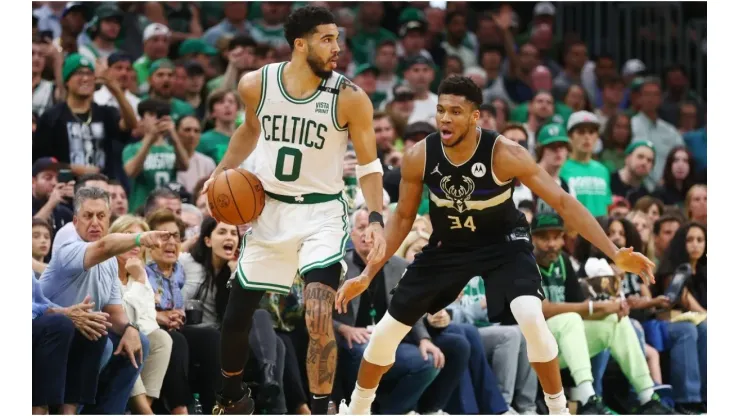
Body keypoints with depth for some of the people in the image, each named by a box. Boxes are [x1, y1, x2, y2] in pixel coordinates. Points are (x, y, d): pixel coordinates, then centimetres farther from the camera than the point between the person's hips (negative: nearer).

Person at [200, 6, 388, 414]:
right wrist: (222, 172, 6)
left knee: (318, 320, -21)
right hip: (270, 210, 3)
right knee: (236, 316, 10)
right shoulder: (255, 85, -7)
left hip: (321, 214, -3)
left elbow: (368, 164, -6)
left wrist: (376, 219, -19)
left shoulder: (350, 98, -15)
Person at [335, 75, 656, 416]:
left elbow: (563, 203, -26)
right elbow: (403, 218, -3)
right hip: (447, 246, 3)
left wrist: (614, 254, -33)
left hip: (503, 242, -3)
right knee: (386, 332, 3)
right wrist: (367, 276, -5)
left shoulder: (505, 154, -29)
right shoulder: (419, 157, -19)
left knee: (531, 318, -30)